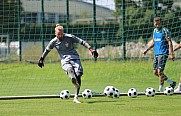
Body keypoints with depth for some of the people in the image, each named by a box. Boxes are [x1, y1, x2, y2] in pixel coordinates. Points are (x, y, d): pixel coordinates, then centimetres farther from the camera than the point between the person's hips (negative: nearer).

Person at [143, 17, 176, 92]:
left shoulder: (165, 31, -8)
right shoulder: (155, 30, 13)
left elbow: (169, 42, -12)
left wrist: (171, 53, -20)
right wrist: (147, 50, 17)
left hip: (163, 54, -8)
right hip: (156, 54, 8)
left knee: (160, 71, -11)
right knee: (155, 72, 7)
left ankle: (160, 90, -2)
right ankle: (171, 83, 19)